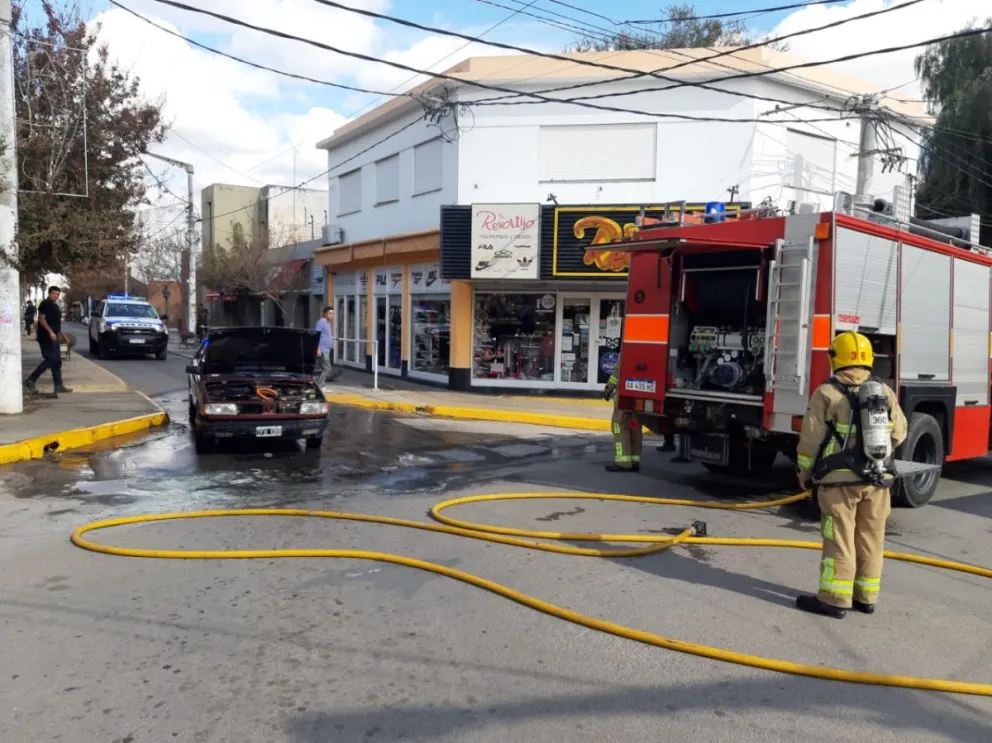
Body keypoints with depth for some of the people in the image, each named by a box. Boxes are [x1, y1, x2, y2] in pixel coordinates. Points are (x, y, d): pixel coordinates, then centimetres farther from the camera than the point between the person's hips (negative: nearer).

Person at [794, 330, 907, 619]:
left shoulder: (827, 393, -10)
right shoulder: (885, 392, 5)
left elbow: (811, 439, -10)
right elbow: (898, 433, 11)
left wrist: (805, 473, 3)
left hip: (840, 479, -5)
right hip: (877, 480, 5)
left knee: (839, 540, 0)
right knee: (870, 539, 13)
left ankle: (834, 599, 5)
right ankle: (866, 597, 22)